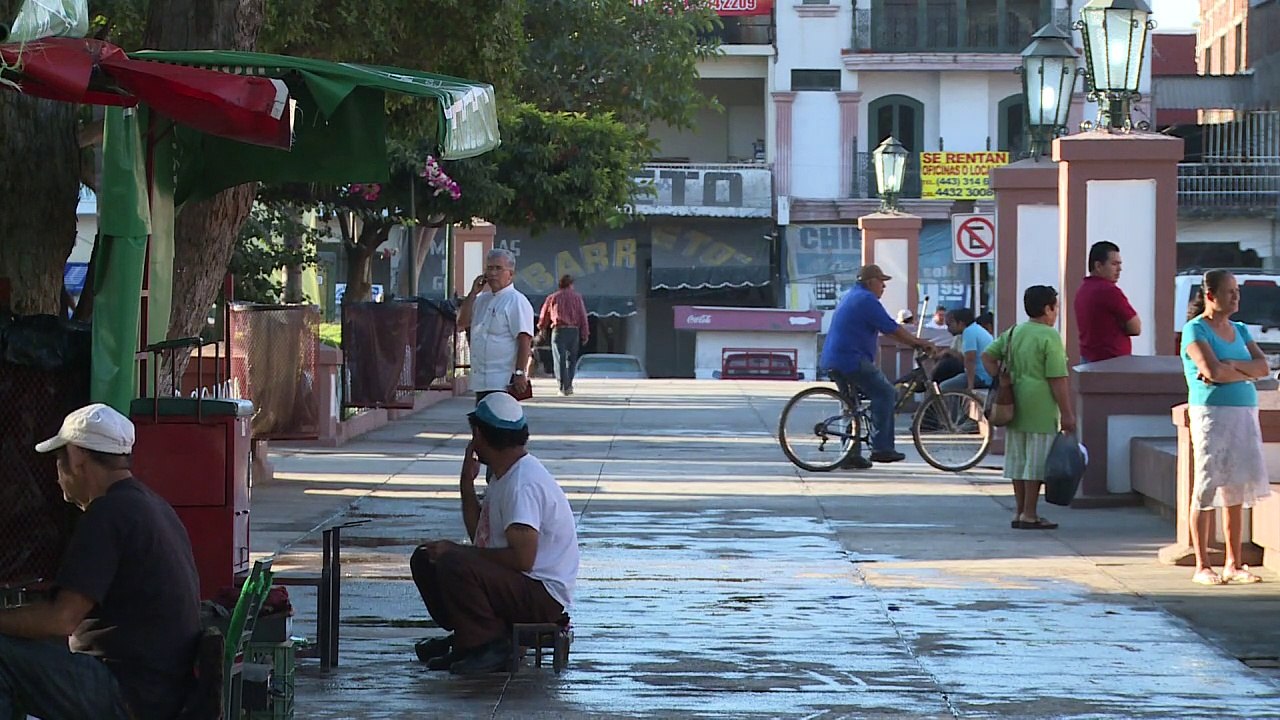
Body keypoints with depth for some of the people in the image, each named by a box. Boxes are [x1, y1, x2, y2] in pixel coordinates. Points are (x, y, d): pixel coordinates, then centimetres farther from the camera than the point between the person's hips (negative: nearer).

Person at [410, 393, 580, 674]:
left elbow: (522, 558, -28)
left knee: (453, 565, -32)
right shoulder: (506, 476, 12)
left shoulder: (523, 484, -21)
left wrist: (457, 552, -19)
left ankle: (488, 645, -17)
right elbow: (480, 537, 17)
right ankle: (468, 636, 11)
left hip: (544, 596, -11)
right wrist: (467, 483, 7)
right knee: (425, 559, 11)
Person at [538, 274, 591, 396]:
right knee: (571, 359, 15)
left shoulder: (552, 298, 10)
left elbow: (544, 315, 20)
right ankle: (569, 385, 16)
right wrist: (585, 335, 2)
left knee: (560, 360, -3)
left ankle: (564, 387, -13)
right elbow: (583, 316, 1)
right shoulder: (577, 297, 8)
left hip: (558, 330, -1)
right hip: (574, 330, 1)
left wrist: (542, 328, 40)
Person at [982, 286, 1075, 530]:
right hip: (1040, 409, -8)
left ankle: (1020, 511, 19)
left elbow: (988, 355, 14)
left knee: (1018, 459, 13)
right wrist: (1067, 414, -10)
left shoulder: (1013, 333, 11)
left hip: (1015, 407, 8)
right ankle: (1029, 515, -1)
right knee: (1037, 462, -2)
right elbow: (1057, 380, -14)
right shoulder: (1049, 337, -12)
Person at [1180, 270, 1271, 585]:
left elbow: (1263, 367, 2)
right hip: (1212, 413, -6)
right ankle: (1202, 566, -1)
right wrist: (1246, 372, -6)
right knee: (1207, 488, -5)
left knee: (1237, 489, 6)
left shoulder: (1240, 330, 16)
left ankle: (1233, 564, 11)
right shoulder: (1195, 330, -4)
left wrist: (1230, 366, -11)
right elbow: (1212, 371, -18)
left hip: (1245, 412, 6)